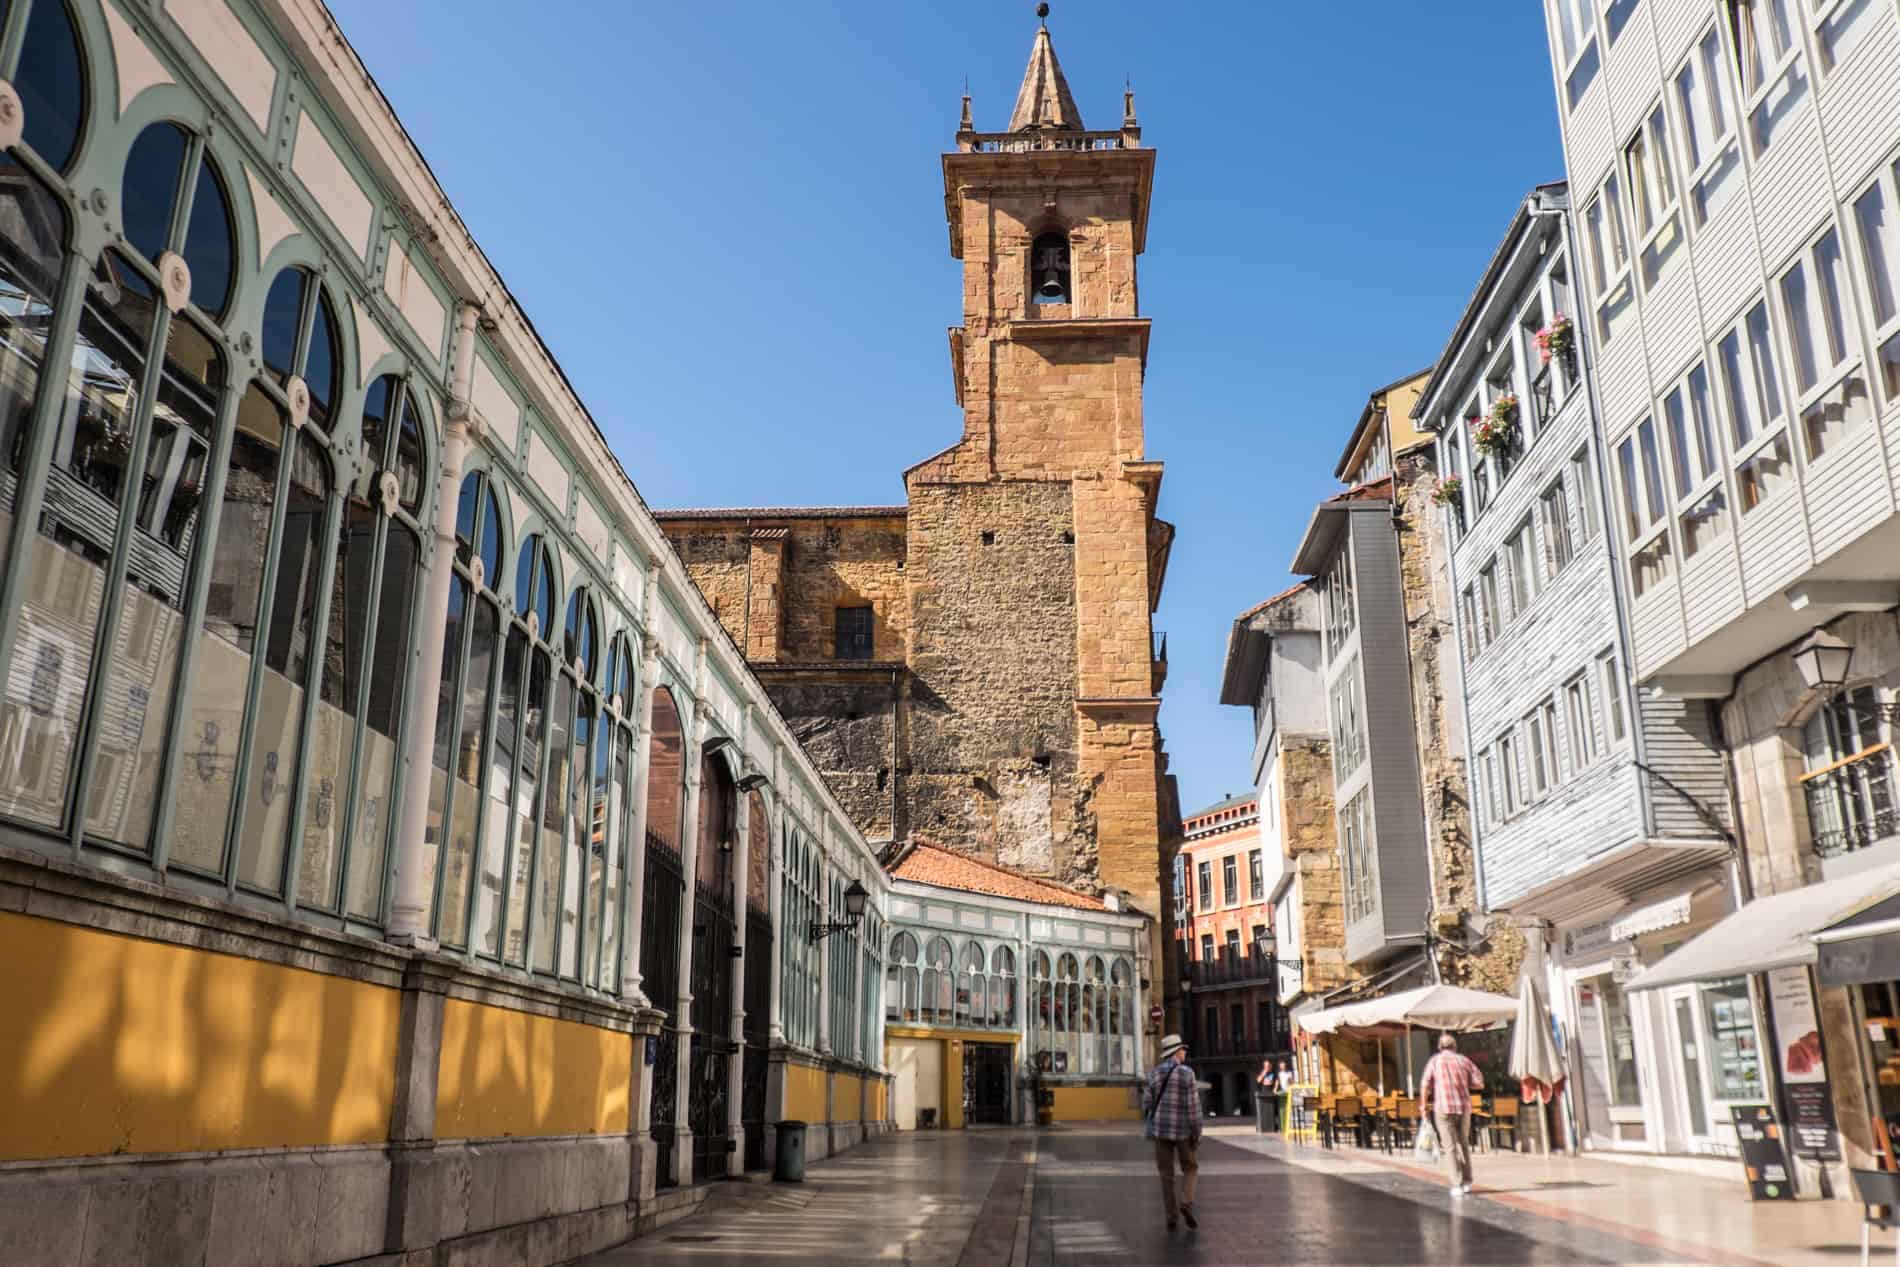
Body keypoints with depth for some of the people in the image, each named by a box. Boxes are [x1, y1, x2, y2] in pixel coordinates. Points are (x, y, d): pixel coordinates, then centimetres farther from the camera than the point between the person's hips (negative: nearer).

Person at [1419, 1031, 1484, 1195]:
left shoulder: (1434, 1061, 3)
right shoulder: (1464, 1060, 8)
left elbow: (1425, 1086, -7)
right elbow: (1480, 1083, 4)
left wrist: (1423, 1106, 3)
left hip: (1443, 1109, -2)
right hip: (1463, 1108, 2)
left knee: (1450, 1147, 1)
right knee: (1463, 1144, 20)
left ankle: (1457, 1185, -5)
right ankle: (1467, 1181, 21)